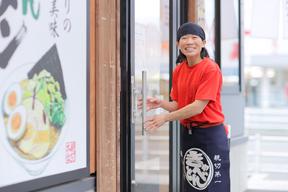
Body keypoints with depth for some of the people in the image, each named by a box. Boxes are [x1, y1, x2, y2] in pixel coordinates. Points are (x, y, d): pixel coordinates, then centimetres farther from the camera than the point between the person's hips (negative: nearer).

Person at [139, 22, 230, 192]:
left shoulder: (211, 68, -14)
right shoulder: (178, 70, 8)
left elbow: (198, 106, -19)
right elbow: (178, 105, 11)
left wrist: (166, 117, -18)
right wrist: (161, 103, -8)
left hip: (210, 135, -7)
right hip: (187, 134, 7)